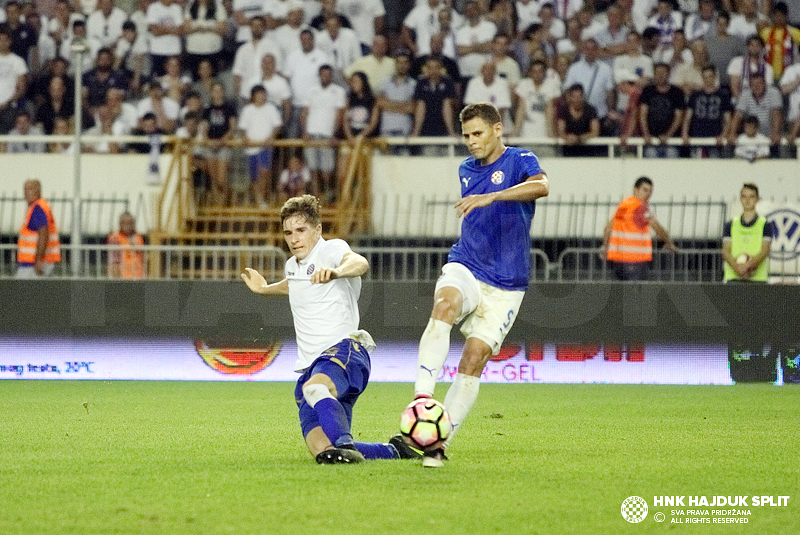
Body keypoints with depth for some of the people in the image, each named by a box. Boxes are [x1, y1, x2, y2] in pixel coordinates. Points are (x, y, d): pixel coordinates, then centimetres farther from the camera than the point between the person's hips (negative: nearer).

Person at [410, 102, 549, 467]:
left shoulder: (520, 161, -4)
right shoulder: (465, 170, 15)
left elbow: (541, 186, -29)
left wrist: (491, 196, -41)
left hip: (505, 286, -3)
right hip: (465, 269, 3)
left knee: (474, 359, -10)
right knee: (444, 307, -31)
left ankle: (439, 442, -4)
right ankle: (422, 399, -42)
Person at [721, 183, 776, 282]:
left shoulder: (766, 225, 9)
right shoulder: (730, 225, 16)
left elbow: (765, 251, -3)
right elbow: (725, 251, 6)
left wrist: (748, 265, -20)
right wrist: (736, 267, -15)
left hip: (757, 278, -2)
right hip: (732, 277, 2)